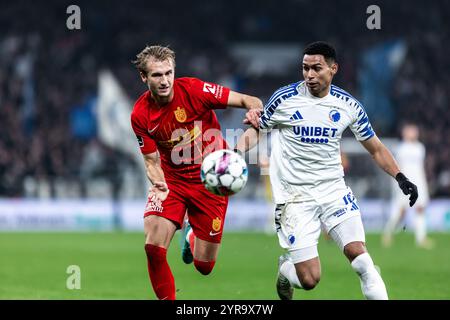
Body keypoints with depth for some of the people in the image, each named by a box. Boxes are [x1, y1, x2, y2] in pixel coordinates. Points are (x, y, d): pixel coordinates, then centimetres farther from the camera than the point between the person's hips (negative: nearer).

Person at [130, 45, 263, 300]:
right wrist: (158, 184, -23)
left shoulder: (194, 90, -17)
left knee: (204, 266, 1)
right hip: (172, 180, 1)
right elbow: (152, 160, -1)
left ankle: (192, 237, 38)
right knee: (153, 247, -21)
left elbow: (251, 102, -14)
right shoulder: (140, 115, -9)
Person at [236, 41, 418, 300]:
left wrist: (401, 178, 0)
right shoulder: (285, 98, -7)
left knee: (359, 256, -17)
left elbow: (376, 148, 12)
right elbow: (256, 130, 7)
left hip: (335, 191, 2)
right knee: (309, 280, -7)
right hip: (295, 197, -2)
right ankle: (285, 269, 28)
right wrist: (236, 153, -11)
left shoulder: (349, 106, 1)